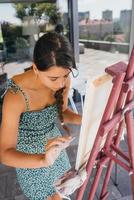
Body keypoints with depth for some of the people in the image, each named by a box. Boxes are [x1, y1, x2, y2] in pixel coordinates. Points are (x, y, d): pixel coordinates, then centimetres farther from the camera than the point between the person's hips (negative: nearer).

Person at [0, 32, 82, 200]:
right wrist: (44, 160, -50)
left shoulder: (63, 81, -20)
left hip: (53, 143, 5)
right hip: (29, 156, -4)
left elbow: (62, 112, -2)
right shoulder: (15, 96, -35)